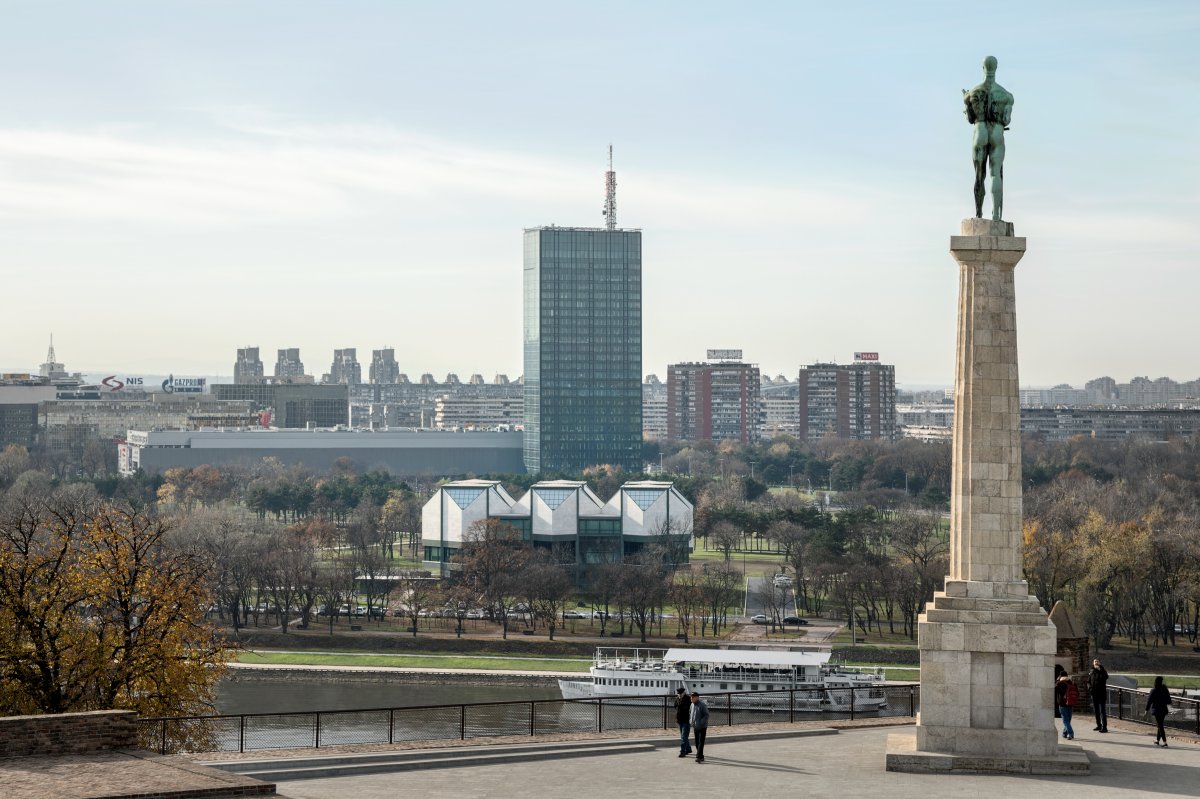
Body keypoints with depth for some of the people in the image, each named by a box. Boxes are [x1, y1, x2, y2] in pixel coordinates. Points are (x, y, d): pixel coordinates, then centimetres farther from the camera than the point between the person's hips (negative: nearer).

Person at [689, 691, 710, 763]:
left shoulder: (702, 705, -15)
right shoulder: (692, 705, 8)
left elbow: (706, 715, -16)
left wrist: (700, 722, -24)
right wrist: (691, 721, 6)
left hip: (702, 727, -8)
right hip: (695, 727, 8)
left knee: (701, 743, -10)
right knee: (697, 743, 12)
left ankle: (699, 757, -13)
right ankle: (701, 757, 22)